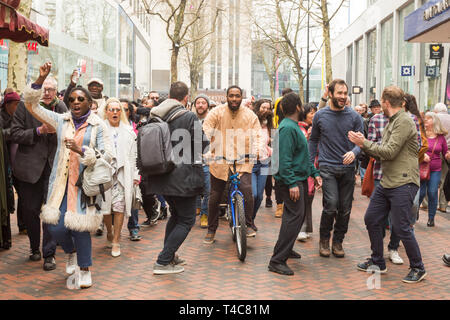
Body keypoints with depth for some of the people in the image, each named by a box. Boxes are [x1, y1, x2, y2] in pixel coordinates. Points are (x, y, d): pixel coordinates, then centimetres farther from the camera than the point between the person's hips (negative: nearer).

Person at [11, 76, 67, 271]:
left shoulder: (62, 108, 4)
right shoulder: (25, 107, -2)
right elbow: (15, 134, -6)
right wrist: (39, 131, -17)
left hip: (54, 167, 0)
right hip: (29, 167, 0)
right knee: (30, 211, 10)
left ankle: (49, 253, 5)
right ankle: (35, 248, 30)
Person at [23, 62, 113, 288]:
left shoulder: (98, 126, 0)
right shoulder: (61, 120, 9)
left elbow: (107, 155, -6)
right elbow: (31, 105, 9)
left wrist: (82, 151, -19)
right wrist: (40, 79, -2)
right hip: (61, 182, 3)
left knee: (79, 227, -4)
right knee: (56, 227, -2)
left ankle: (85, 269, 18)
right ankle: (71, 252, 32)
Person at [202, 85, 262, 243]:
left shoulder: (250, 115, 4)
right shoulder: (217, 112, -1)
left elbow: (256, 135, 1)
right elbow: (206, 130, -9)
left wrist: (254, 151, -17)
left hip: (243, 161, 0)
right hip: (220, 161, 0)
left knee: (246, 190, -21)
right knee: (215, 196, 6)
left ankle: (248, 225, -1)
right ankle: (211, 230, 24)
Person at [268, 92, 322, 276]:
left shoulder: (295, 127, 16)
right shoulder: (287, 128, -17)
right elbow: (284, 159, -23)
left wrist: (315, 173, 18)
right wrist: (291, 184, -26)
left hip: (300, 178, 11)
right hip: (292, 180, -11)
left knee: (298, 215, 17)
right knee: (294, 216, -13)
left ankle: (286, 249, 32)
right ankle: (277, 261, -12)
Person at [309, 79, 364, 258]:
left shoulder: (354, 116, 3)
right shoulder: (320, 116, 4)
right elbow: (313, 140, 14)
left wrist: (354, 152, -17)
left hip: (348, 168, 2)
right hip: (327, 167, -2)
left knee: (345, 208, 5)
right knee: (331, 205, -14)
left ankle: (338, 241, 23)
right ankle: (324, 239, 8)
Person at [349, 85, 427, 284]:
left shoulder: (404, 121, -13)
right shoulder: (392, 122, 18)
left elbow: (390, 152, -19)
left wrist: (364, 143, -11)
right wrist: (363, 143, 11)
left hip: (403, 184, -10)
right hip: (386, 182, 10)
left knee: (401, 227, -6)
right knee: (372, 219, 11)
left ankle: (418, 269, 12)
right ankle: (378, 263, 26)